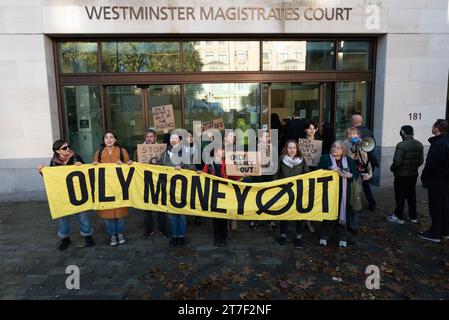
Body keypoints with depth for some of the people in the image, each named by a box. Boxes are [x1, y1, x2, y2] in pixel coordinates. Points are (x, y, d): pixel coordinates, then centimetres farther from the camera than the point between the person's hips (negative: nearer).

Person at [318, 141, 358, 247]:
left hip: (343, 192, 2)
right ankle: (325, 236, 18)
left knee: (342, 213, 7)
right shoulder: (325, 158, 1)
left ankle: (342, 237, 21)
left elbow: (356, 174, 7)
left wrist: (349, 175, -14)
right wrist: (331, 171, -19)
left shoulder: (349, 160, 6)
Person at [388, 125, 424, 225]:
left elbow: (397, 162, -23)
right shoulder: (419, 145, 2)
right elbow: (421, 161, 6)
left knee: (400, 196, 5)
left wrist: (392, 168, -4)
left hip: (401, 175, -7)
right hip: (414, 174, 7)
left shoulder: (401, 145, -21)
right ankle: (413, 217, 27)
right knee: (412, 196, 17)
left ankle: (399, 217, 15)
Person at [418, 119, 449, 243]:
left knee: (435, 208, -1)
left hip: (436, 181, -9)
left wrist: (424, 177, -10)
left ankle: (435, 233, 6)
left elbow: (430, 164, -23)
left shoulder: (437, 144, -20)